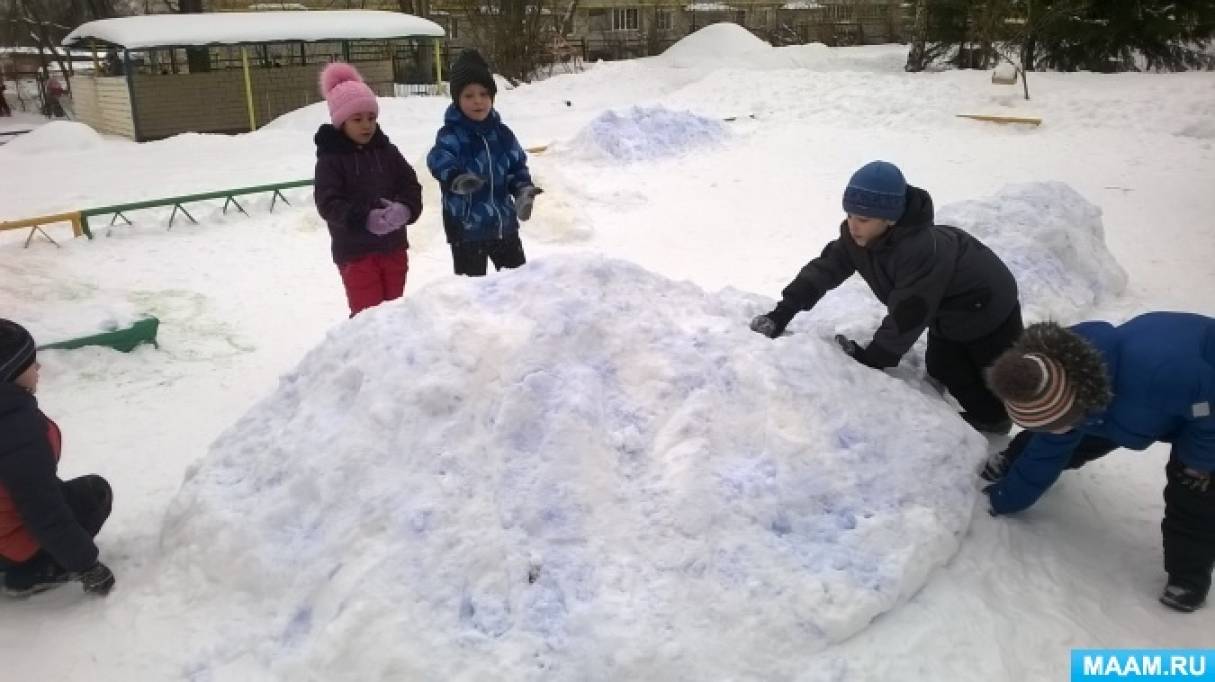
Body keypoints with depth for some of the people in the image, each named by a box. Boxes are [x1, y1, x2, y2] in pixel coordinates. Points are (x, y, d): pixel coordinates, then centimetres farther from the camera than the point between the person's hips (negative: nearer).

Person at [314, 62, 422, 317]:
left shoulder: (387, 150, 5)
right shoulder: (330, 158, -8)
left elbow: (411, 185, 0)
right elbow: (328, 204, -16)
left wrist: (405, 208, -23)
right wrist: (364, 218, -31)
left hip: (393, 247, 5)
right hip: (355, 252, -5)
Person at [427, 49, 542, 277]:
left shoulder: (502, 133, 4)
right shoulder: (450, 135, -13)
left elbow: (517, 166, 12)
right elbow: (439, 160, -32)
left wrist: (523, 189, -10)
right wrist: (456, 178, -55)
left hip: (504, 224, 5)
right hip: (466, 229, -5)